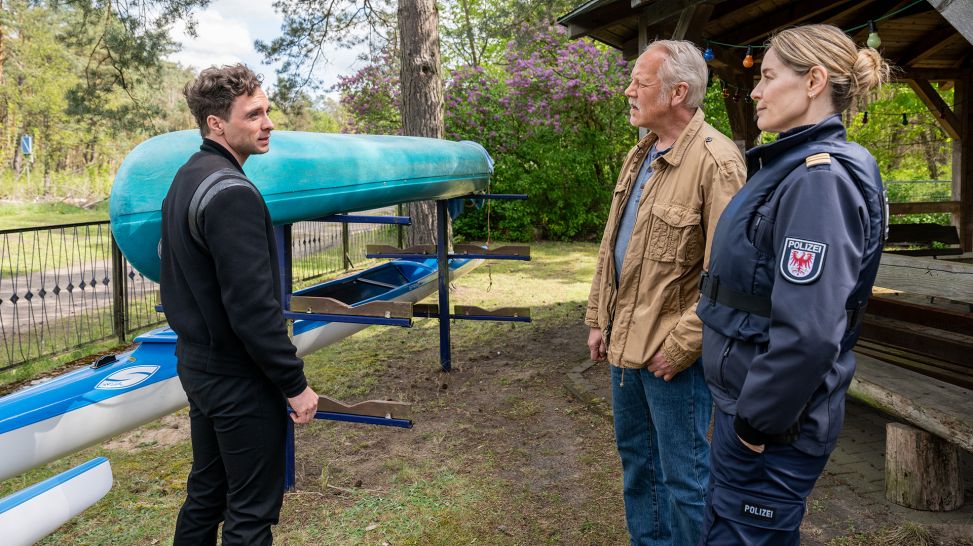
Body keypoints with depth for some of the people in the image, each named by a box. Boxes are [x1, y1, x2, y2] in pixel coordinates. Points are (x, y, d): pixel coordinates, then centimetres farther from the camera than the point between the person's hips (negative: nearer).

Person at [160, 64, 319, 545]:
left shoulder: (185, 181, 9)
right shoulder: (231, 191, -21)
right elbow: (253, 307, -25)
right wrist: (295, 384, -17)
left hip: (197, 365, 10)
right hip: (239, 378, -9)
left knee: (205, 494, 21)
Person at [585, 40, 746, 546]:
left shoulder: (716, 161, -18)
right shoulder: (639, 156, 10)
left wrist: (680, 348, -19)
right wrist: (599, 318, 13)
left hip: (672, 352, -9)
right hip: (625, 340, 9)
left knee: (682, 472, 7)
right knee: (635, 455, 22)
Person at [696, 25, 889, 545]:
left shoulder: (820, 178, -20)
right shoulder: (789, 166, 10)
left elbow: (808, 332, -28)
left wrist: (758, 423, -18)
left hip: (773, 422, -9)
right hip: (743, 402, 9)